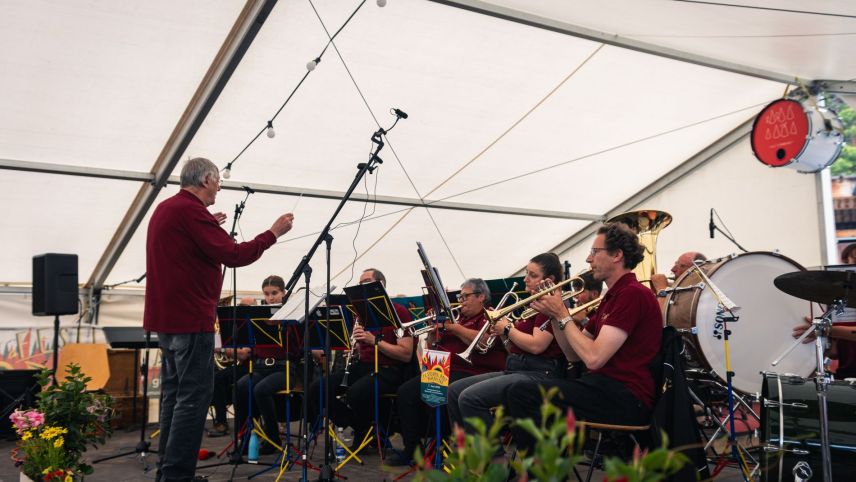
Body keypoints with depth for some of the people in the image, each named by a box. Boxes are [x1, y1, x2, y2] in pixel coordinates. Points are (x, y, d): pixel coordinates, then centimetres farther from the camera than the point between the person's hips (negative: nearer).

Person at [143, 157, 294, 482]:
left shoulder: (166, 209, 16)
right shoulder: (191, 210, -15)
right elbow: (234, 255, -19)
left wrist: (209, 227, 25)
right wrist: (273, 233, -10)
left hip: (168, 316, 10)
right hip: (189, 318, -10)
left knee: (174, 393, 14)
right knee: (193, 397, -6)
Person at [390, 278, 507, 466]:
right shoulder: (458, 318, 23)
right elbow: (433, 347, 24)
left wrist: (452, 327, -14)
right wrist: (434, 328, 5)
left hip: (471, 372, -8)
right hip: (443, 371, 8)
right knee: (406, 391, -10)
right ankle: (411, 448, -4)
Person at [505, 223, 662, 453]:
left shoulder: (633, 294, -14)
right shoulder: (613, 296, 20)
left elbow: (593, 357, -22)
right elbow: (574, 354, 18)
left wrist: (562, 314, -11)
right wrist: (554, 315, 3)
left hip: (625, 399, -10)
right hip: (606, 387, 10)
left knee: (523, 393, -19)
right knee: (520, 389, 4)